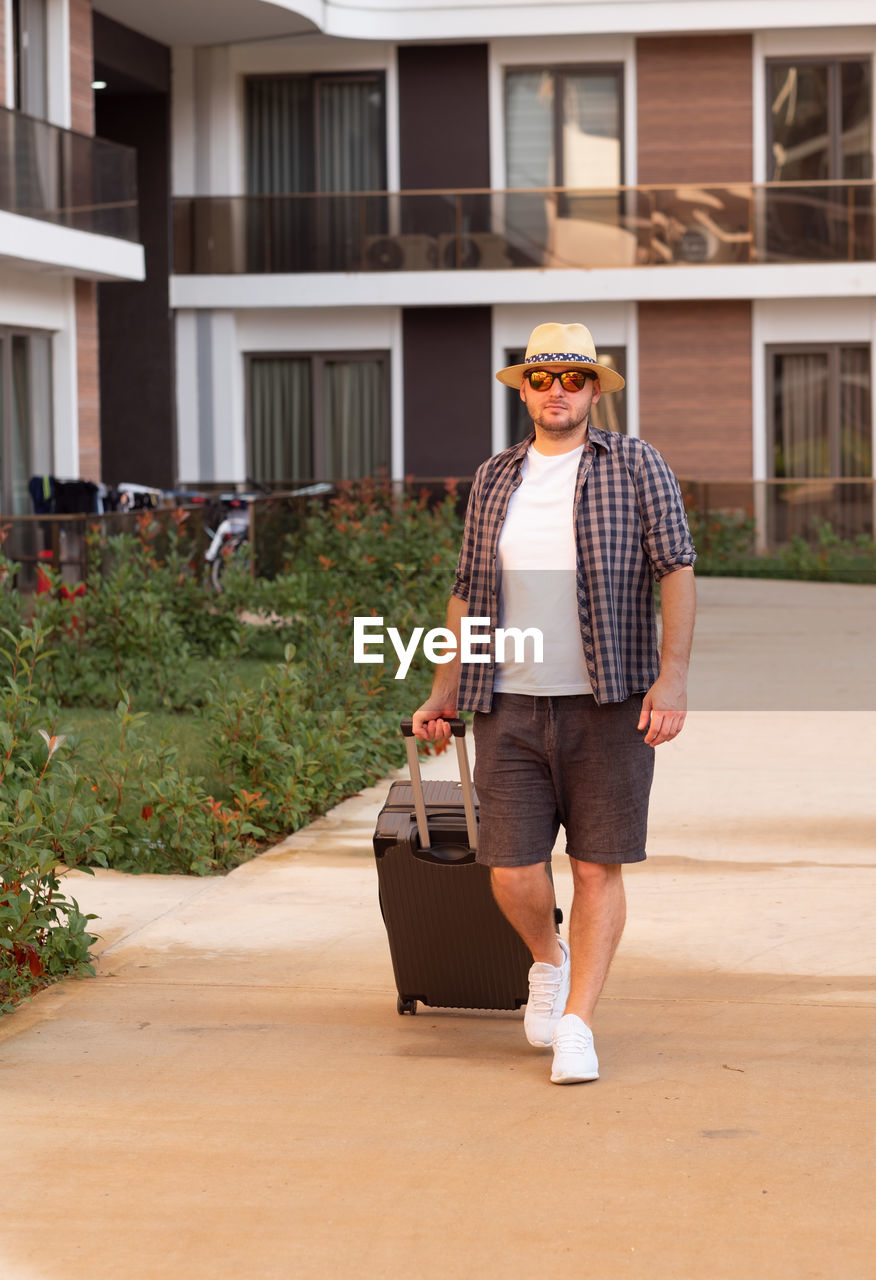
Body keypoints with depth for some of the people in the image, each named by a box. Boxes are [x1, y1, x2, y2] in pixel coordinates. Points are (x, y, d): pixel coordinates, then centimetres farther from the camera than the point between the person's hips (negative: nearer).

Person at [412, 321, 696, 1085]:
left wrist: (673, 677, -19)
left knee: (598, 868, -2)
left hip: (608, 706, -3)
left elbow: (678, 571, -8)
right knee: (512, 873, -2)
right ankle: (549, 960, 29)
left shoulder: (637, 467, -1)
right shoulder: (495, 480, 11)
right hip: (512, 710, 3)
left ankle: (577, 1027, 7)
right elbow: (469, 592, 17)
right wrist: (445, 693, 11)